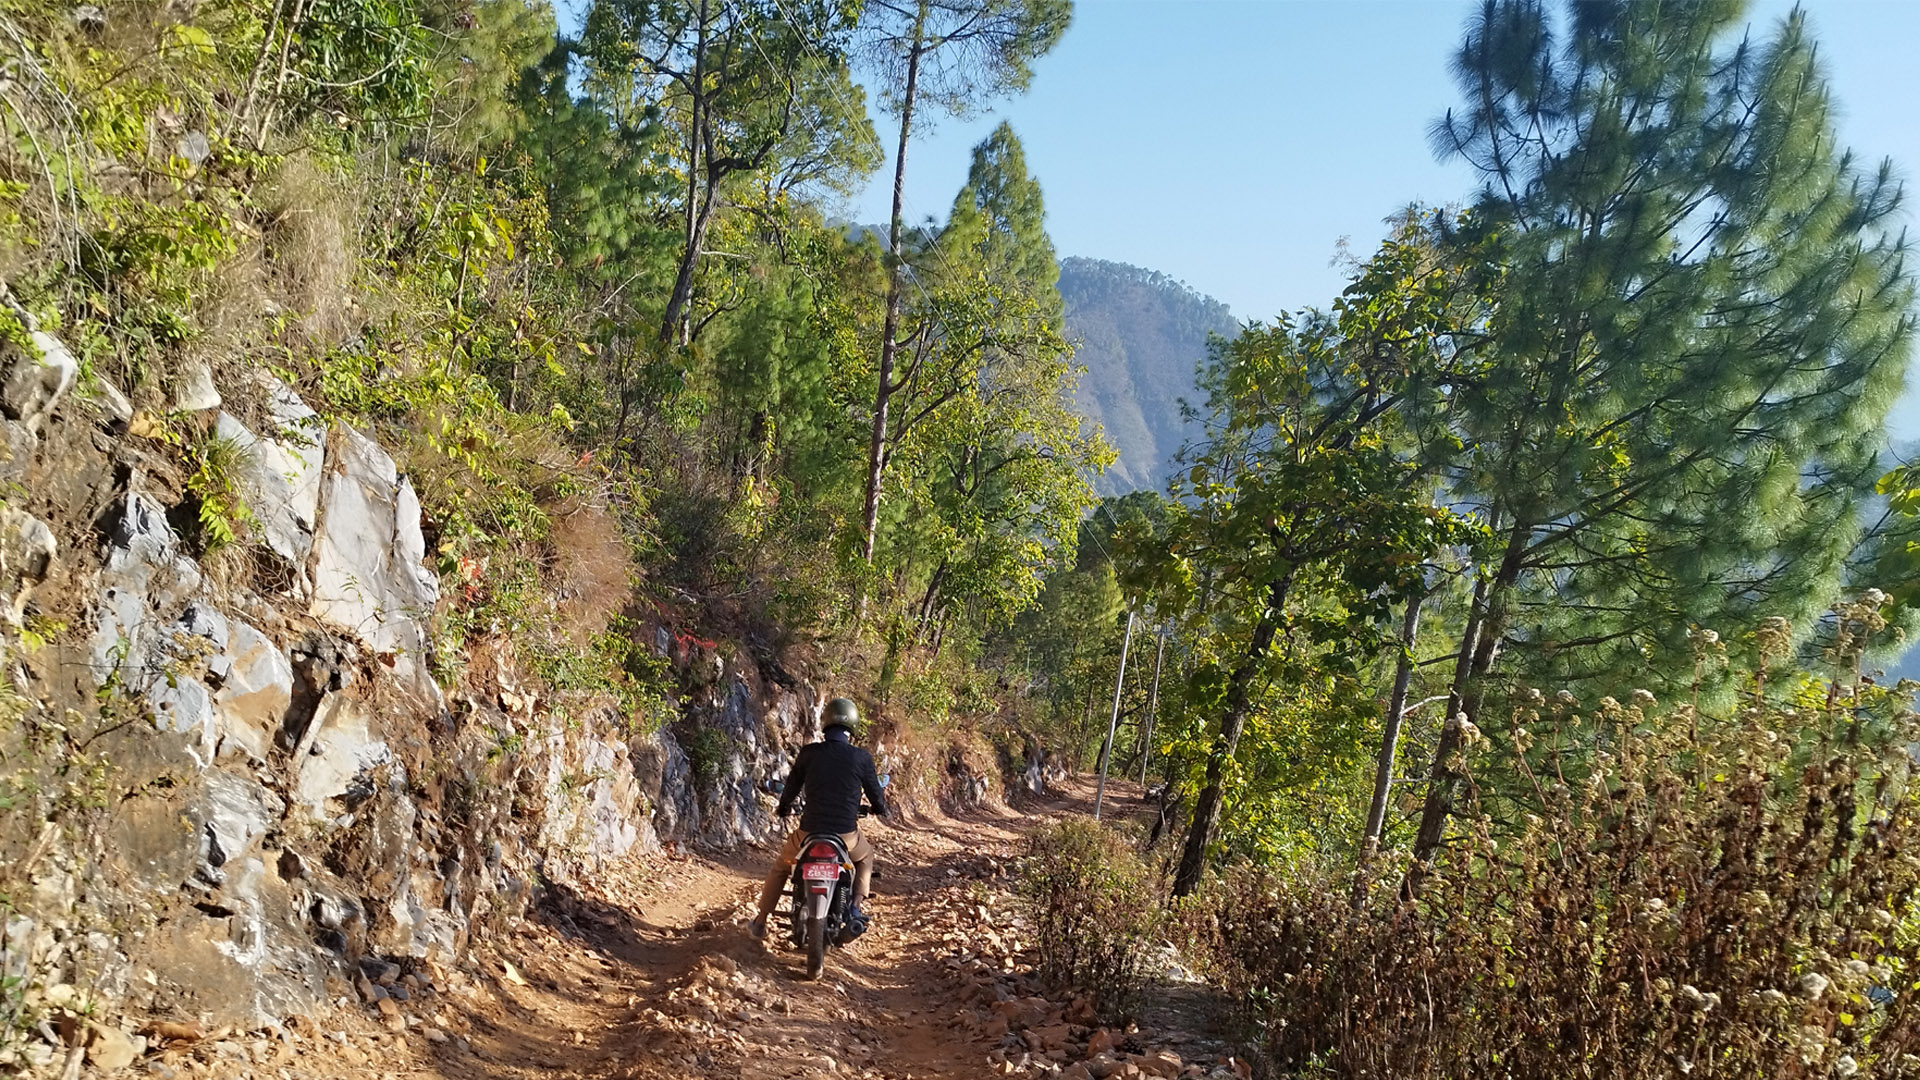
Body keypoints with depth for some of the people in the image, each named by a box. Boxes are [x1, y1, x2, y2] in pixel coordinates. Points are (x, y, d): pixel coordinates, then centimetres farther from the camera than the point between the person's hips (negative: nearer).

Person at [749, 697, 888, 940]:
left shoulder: (808, 753, -3)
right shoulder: (861, 758, -6)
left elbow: (791, 786, 11)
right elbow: (875, 793, 6)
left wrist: (784, 809, 33)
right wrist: (881, 809, 31)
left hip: (809, 833, 1)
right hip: (846, 835, 0)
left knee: (781, 866, 29)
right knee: (865, 856, 34)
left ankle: (760, 922, 30)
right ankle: (855, 907, 15)